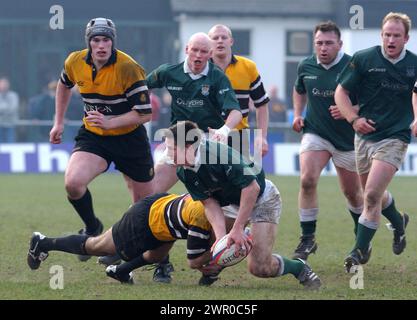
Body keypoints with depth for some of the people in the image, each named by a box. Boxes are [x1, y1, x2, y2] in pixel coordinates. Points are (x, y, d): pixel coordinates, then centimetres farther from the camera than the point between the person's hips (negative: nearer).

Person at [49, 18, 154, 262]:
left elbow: (145, 113, -20)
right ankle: (92, 228, 3)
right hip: (92, 136, 3)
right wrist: (59, 122, 20)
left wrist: (109, 122, -30)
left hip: (129, 138, -3)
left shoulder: (128, 69, -21)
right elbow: (65, 85, 19)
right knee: (73, 182, -24)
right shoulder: (75, 63, -6)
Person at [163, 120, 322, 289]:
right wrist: (221, 236, -24)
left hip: (262, 198, -7)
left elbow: (252, 188, -31)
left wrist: (237, 229, -29)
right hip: (233, 203, 7)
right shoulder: (183, 172, -13)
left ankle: (299, 268, 10)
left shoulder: (220, 154, -35)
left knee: (259, 267, -16)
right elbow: (209, 203, -10)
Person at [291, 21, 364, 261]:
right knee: (307, 180, -20)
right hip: (315, 133, 2)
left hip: (347, 139, -2)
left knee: (352, 192, 11)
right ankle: (308, 239, -11)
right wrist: (298, 115, 6)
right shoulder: (306, 67, -2)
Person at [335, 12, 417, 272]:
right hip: (365, 135, 3)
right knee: (375, 194, 18)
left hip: (395, 138, -3)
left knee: (372, 195, -15)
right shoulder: (364, 59, -5)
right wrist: (354, 119, -12)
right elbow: (341, 92, 1)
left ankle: (360, 252, -6)